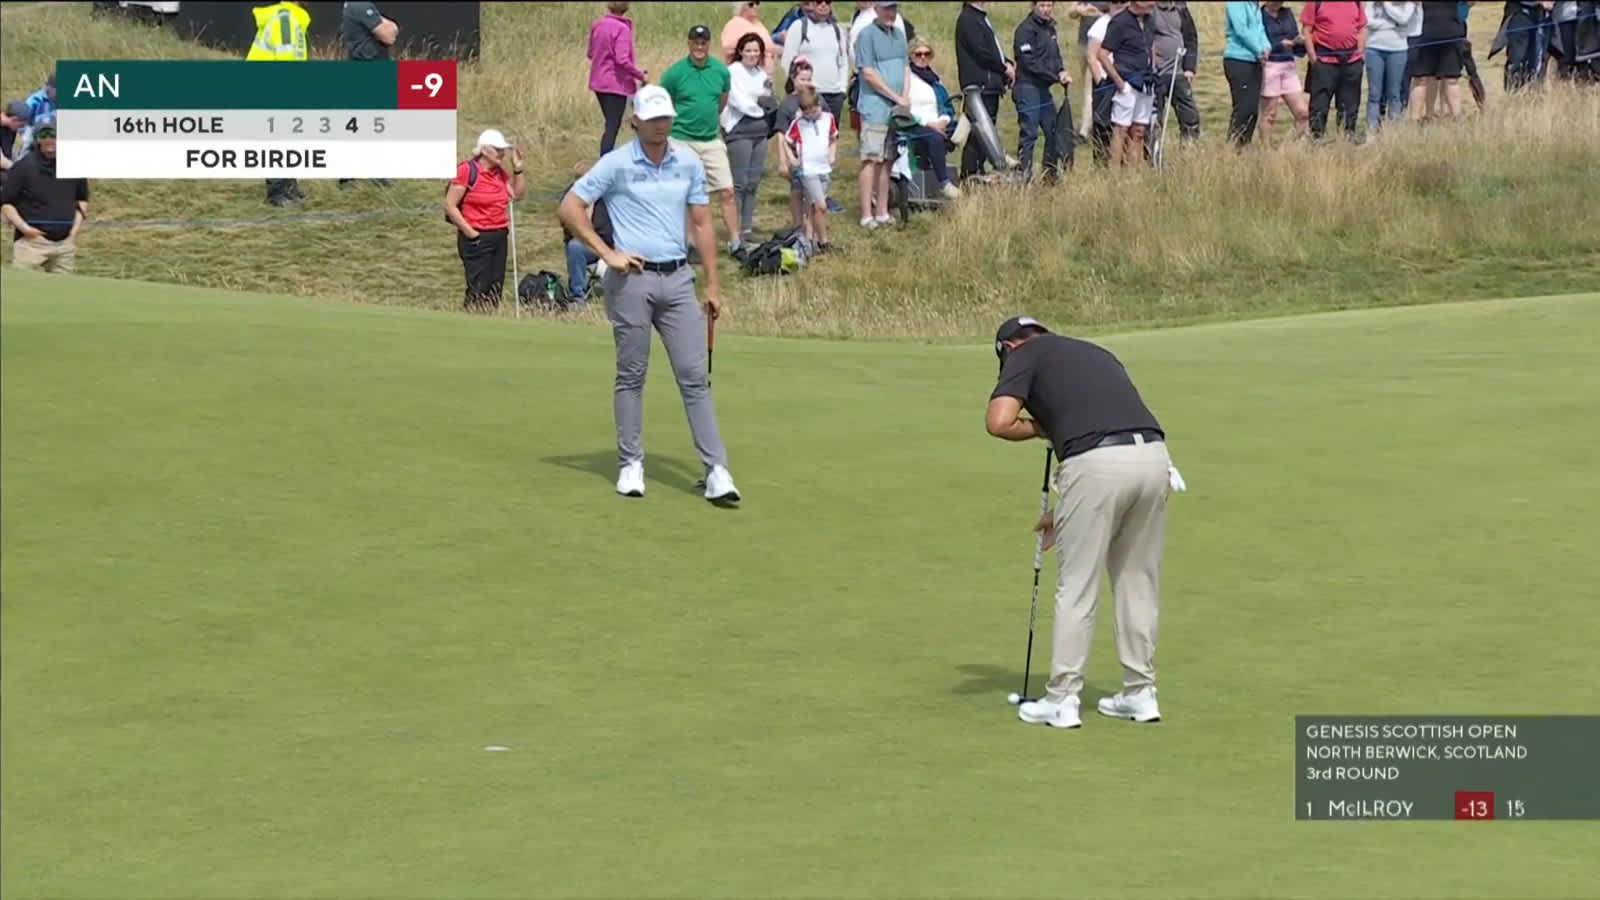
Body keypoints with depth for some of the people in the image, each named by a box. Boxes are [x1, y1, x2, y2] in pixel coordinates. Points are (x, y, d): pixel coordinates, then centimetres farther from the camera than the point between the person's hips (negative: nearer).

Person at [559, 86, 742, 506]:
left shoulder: (689, 162, 8)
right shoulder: (616, 164, -4)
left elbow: (702, 223, 12)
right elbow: (569, 207, -4)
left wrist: (712, 285, 9)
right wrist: (608, 253, -8)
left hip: (678, 278, 3)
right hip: (632, 279, -3)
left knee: (694, 375, -2)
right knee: (631, 375, 4)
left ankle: (716, 471, -5)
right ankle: (631, 464, 14)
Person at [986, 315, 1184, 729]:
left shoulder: (1026, 354, 13)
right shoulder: (1093, 352, 33)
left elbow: (999, 422, -4)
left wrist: (1041, 429, 16)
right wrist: (1065, 512, 41)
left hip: (1097, 462, -6)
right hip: (1153, 457, 6)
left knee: (1076, 587, 5)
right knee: (1139, 582, 19)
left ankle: (1062, 700, 10)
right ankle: (1141, 693, 24)